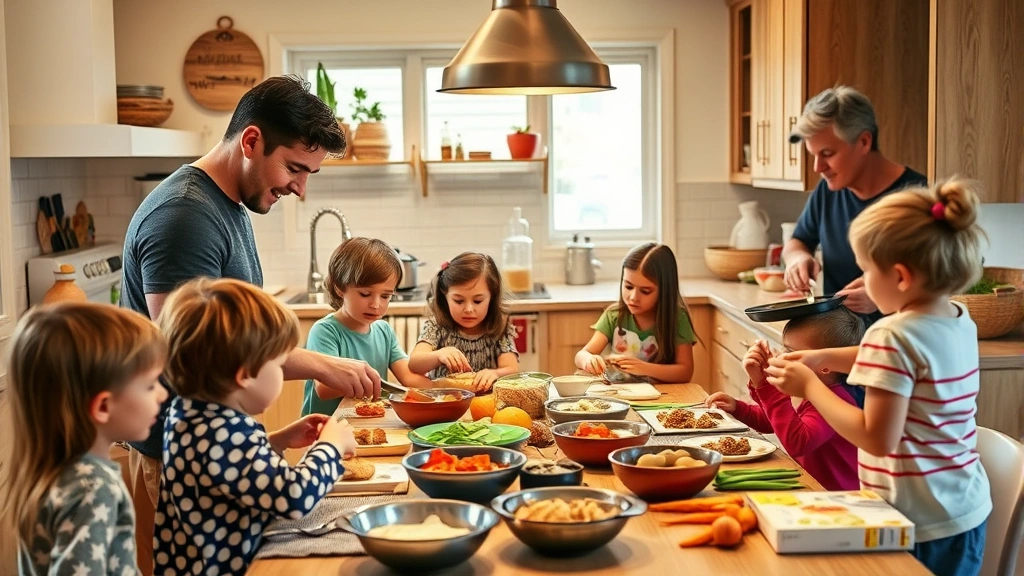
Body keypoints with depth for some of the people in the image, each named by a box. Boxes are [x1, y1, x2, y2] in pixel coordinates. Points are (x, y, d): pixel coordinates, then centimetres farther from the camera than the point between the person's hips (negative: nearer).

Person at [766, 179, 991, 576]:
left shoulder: (893, 336, -23)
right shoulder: (961, 322, 3)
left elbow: (878, 439, -25)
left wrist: (809, 386, -16)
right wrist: (825, 358, 14)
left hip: (918, 526, -8)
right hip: (967, 513, 8)